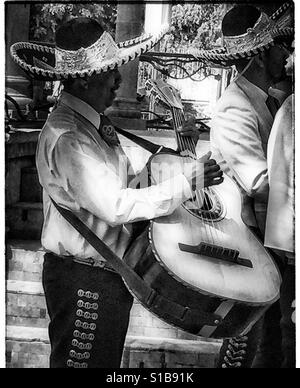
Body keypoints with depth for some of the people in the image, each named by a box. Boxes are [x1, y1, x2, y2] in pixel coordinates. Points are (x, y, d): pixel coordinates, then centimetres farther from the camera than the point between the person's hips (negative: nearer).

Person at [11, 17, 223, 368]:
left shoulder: (86, 125, 8)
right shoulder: (66, 138, -25)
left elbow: (111, 174, 15)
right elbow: (116, 206, -30)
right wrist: (188, 180, -25)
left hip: (107, 273, 10)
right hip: (84, 281, -10)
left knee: (106, 360, 23)